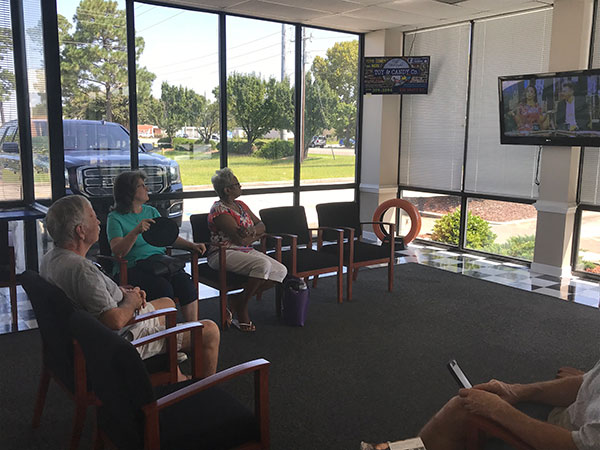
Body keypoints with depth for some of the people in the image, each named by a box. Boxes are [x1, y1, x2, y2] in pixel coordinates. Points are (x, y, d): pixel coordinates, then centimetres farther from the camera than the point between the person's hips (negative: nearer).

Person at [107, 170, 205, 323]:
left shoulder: (152, 211, 19)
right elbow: (117, 252, -13)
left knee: (185, 281, -25)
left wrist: (192, 245, 3)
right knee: (163, 287, -32)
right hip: (132, 268, -4)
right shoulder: (115, 218, 1)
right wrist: (136, 231, -27)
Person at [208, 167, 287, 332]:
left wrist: (253, 230, -10)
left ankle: (237, 299, -5)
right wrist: (256, 236, 1)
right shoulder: (219, 210, -12)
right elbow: (240, 239, -20)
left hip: (246, 251, 9)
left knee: (281, 271, -11)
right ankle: (241, 308, -16)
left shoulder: (241, 205, 15)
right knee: (262, 264, -34)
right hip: (223, 255, -9)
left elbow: (261, 225, 14)